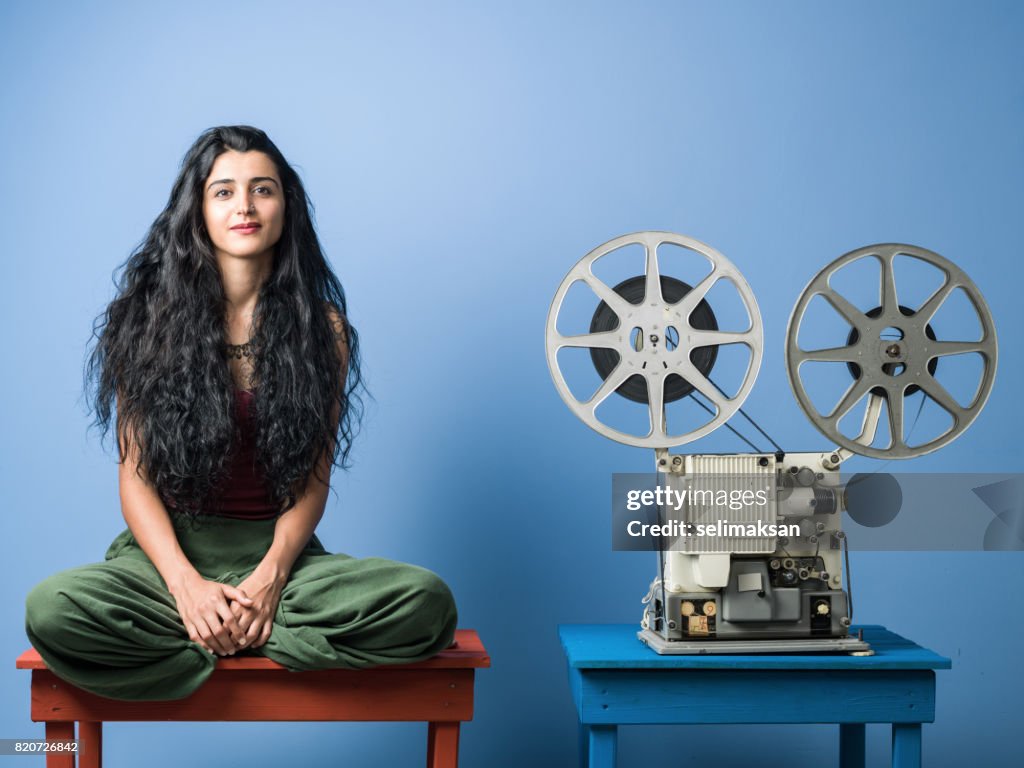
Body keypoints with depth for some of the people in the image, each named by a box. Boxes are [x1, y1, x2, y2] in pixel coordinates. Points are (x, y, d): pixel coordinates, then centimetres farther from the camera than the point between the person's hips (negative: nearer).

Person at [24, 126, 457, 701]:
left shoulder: (322, 328, 4)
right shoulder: (150, 320, 2)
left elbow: (313, 480, 1)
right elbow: (136, 474, -2)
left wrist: (270, 575, -18)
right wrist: (185, 583, -19)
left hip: (277, 551, 1)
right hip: (170, 548, -1)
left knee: (428, 603, -28)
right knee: (52, 610, -34)